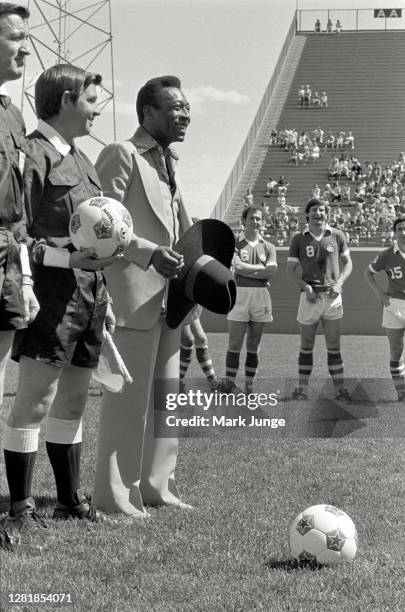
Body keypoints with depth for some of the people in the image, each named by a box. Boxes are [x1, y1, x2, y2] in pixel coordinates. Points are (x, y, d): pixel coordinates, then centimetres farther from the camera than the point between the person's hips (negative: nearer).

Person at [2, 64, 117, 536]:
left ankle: (69, 498, 23)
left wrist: (104, 297, 22)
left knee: (72, 403, 14)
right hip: (52, 291, -9)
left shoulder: (79, 157, 19)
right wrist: (68, 259, -23)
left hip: (88, 292, 9)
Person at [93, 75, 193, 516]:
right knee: (129, 396, -5)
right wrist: (150, 254, -24)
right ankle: (114, 495, 4)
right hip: (134, 294, -9)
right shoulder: (121, 155, -7)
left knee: (165, 393, 12)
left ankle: (155, 485, 22)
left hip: (167, 294, 9)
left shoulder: (168, 163, 19)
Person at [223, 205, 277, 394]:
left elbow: (271, 271, -4)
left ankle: (249, 386, 11)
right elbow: (238, 266, -11)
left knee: (253, 345, 6)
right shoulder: (235, 244, 5)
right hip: (240, 294, -2)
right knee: (234, 344, -4)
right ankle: (228, 383, 2)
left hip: (261, 295, 2)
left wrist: (247, 271, -8)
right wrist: (262, 268, -6)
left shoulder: (268, 247, 12)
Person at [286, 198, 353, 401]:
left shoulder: (337, 236, 5)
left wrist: (339, 283, -4)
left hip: (332, 296, 1)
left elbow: (347, 263, 12)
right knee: (306, 346, 5)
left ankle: (340, 388, 9)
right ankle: (302, 388, 12)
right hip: (310, 296, 0)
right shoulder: (298, 239, 3)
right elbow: (290, 270, 4)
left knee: (334, 346, 4)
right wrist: (305, 287, -11)